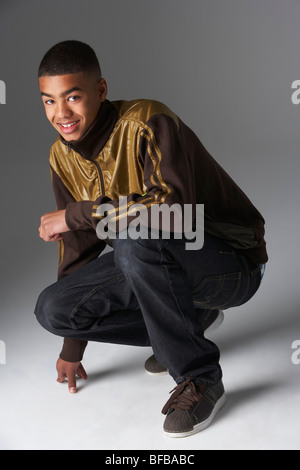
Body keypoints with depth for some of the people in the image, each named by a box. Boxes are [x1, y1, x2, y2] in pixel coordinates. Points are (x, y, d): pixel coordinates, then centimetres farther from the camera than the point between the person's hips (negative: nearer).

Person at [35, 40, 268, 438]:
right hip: (153, 263, 7)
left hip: (231, 263, -7)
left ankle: (201, 379, -16)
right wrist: (73, 347, 12)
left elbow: (173, 208, -38)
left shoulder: (148, 123, -22)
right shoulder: (62, 157, 1)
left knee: (135, 240, -37)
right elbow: (78, 246, 8)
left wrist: (77, 213, -27)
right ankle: (192, 319, 10)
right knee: (52, 309, -6)